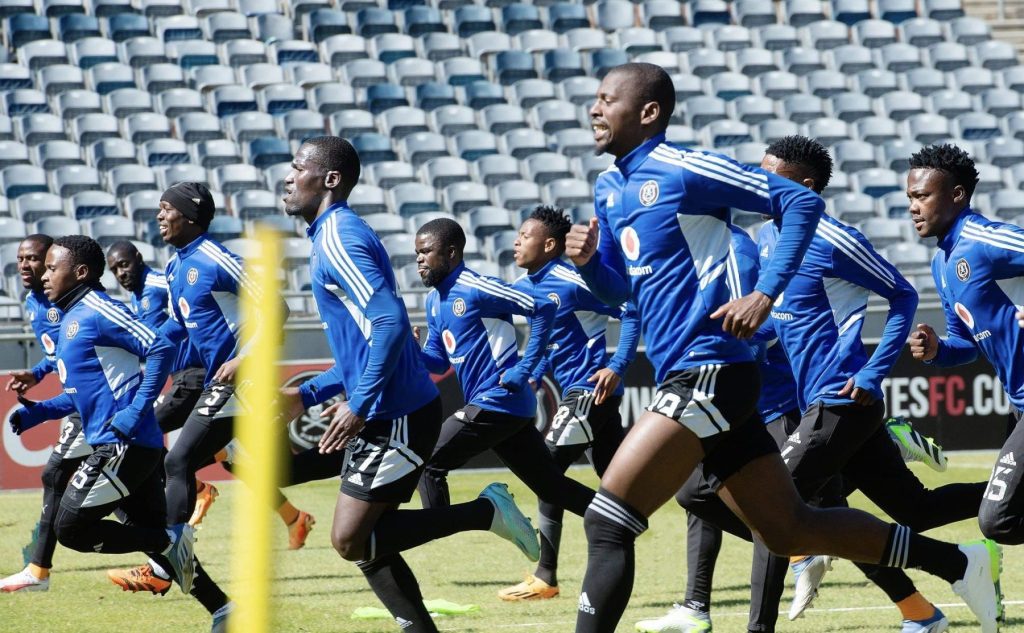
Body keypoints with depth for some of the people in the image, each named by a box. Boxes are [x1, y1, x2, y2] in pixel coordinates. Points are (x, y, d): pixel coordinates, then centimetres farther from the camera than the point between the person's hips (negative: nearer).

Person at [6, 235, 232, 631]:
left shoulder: (95, 312, -11)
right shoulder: (71, 320, 18)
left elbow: (161, 349, -19)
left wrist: (136, 412, -22)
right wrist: (34, 413, 15)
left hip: (124, 446, -10)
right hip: (116, 447, 10)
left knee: (70, 528, -10)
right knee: (154, 535, 11)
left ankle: (171, 541, -5)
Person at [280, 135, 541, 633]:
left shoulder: (338, 239, -14)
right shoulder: (335, 236, 18)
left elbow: (390, 322, -26)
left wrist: (359, 405, -26)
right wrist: (306, 396, 19)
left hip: (395, 417, -10)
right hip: (382, 416, 10)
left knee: (351, 540, -10)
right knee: (366, 541, 8)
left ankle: (485, 512, -4)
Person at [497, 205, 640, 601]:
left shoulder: (570, 283, -15)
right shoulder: (524, 289, 10)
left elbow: (630, 314, -14)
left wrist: (617, 367, -21)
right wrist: (533, 376, 9)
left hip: (590, 389, -9)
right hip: (576, 391, 9)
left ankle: (545, 578, -7)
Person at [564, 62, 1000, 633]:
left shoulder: (681, 170, -10)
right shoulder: (609, 190, 15)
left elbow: (801, 202, -10)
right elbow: (619, 289, 25)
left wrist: (765, 296, -18)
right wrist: (588, 261, 2)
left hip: (708, 372, -9)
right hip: (689, 378, 9)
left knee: (607, 522, -13)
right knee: (789, 529, 13)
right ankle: (957, 564, 20)